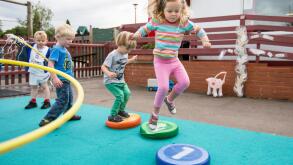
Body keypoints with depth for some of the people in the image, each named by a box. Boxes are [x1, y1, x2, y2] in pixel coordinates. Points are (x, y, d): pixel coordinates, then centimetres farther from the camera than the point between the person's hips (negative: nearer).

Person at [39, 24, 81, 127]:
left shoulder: (65, 50, 11)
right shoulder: (56, 49, -15)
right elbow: (50, 63, -23)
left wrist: (70, 75, 27)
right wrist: (54, 78, -29)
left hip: (67, 79, 9)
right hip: (61, 79, -9)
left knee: (69, 98, 22)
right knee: (62, 100, -10)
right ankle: (47, 120, -6)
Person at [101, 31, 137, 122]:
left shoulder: (125, 54, 3)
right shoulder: (113, 55, -22)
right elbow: (103, 67, -25)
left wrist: (131, 60, 21)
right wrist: (109, 73, -43)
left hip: (120, 80, 8)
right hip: (110, 81, -8)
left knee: (127, 93, 3)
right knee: (120, 95, -18)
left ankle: (121, 110, 29)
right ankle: (112, 116, -3)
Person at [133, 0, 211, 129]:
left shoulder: (184, 23, -5)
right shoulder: (157, 21, -9)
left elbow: (198, 29, 8)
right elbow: (145, 28, 6)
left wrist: (205, 40, -6)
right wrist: (137, 34, -13)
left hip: (174, 60, 4)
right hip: (160, 61, -3)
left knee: (185, 82, -11)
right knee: (163, 87, -17)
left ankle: (169, 99, 20)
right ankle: (155, 114, 6)